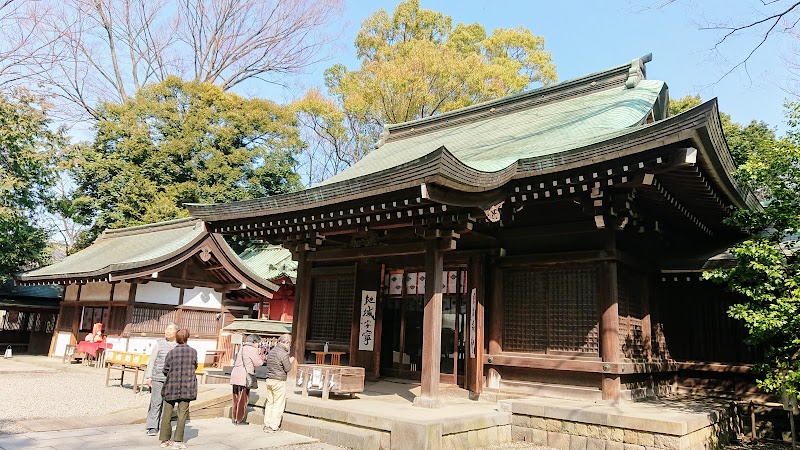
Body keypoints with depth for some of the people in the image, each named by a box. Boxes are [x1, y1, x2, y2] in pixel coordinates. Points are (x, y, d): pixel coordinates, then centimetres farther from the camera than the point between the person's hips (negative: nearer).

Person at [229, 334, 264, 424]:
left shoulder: (242, 348, 18)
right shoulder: (252, 350, -9)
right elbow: (258, 363, -9)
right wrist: (260, 357, 12)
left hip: (235, 375, 8)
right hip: (244, 377, -8)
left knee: (236, 398, 16)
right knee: (243, 399, 1)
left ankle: (234, 418, 24)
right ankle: (239, 420, 6)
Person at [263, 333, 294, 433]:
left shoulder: (271, 351, 8)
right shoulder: (283, 354, -17)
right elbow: (287, 369, -13)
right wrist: (290, 361, 7)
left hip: (269, 379, 8)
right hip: (279, 381, -8)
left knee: (269, 402, 15)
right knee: (278, 404, 2)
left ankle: (267, 424, 18)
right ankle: (273, 427, 4)